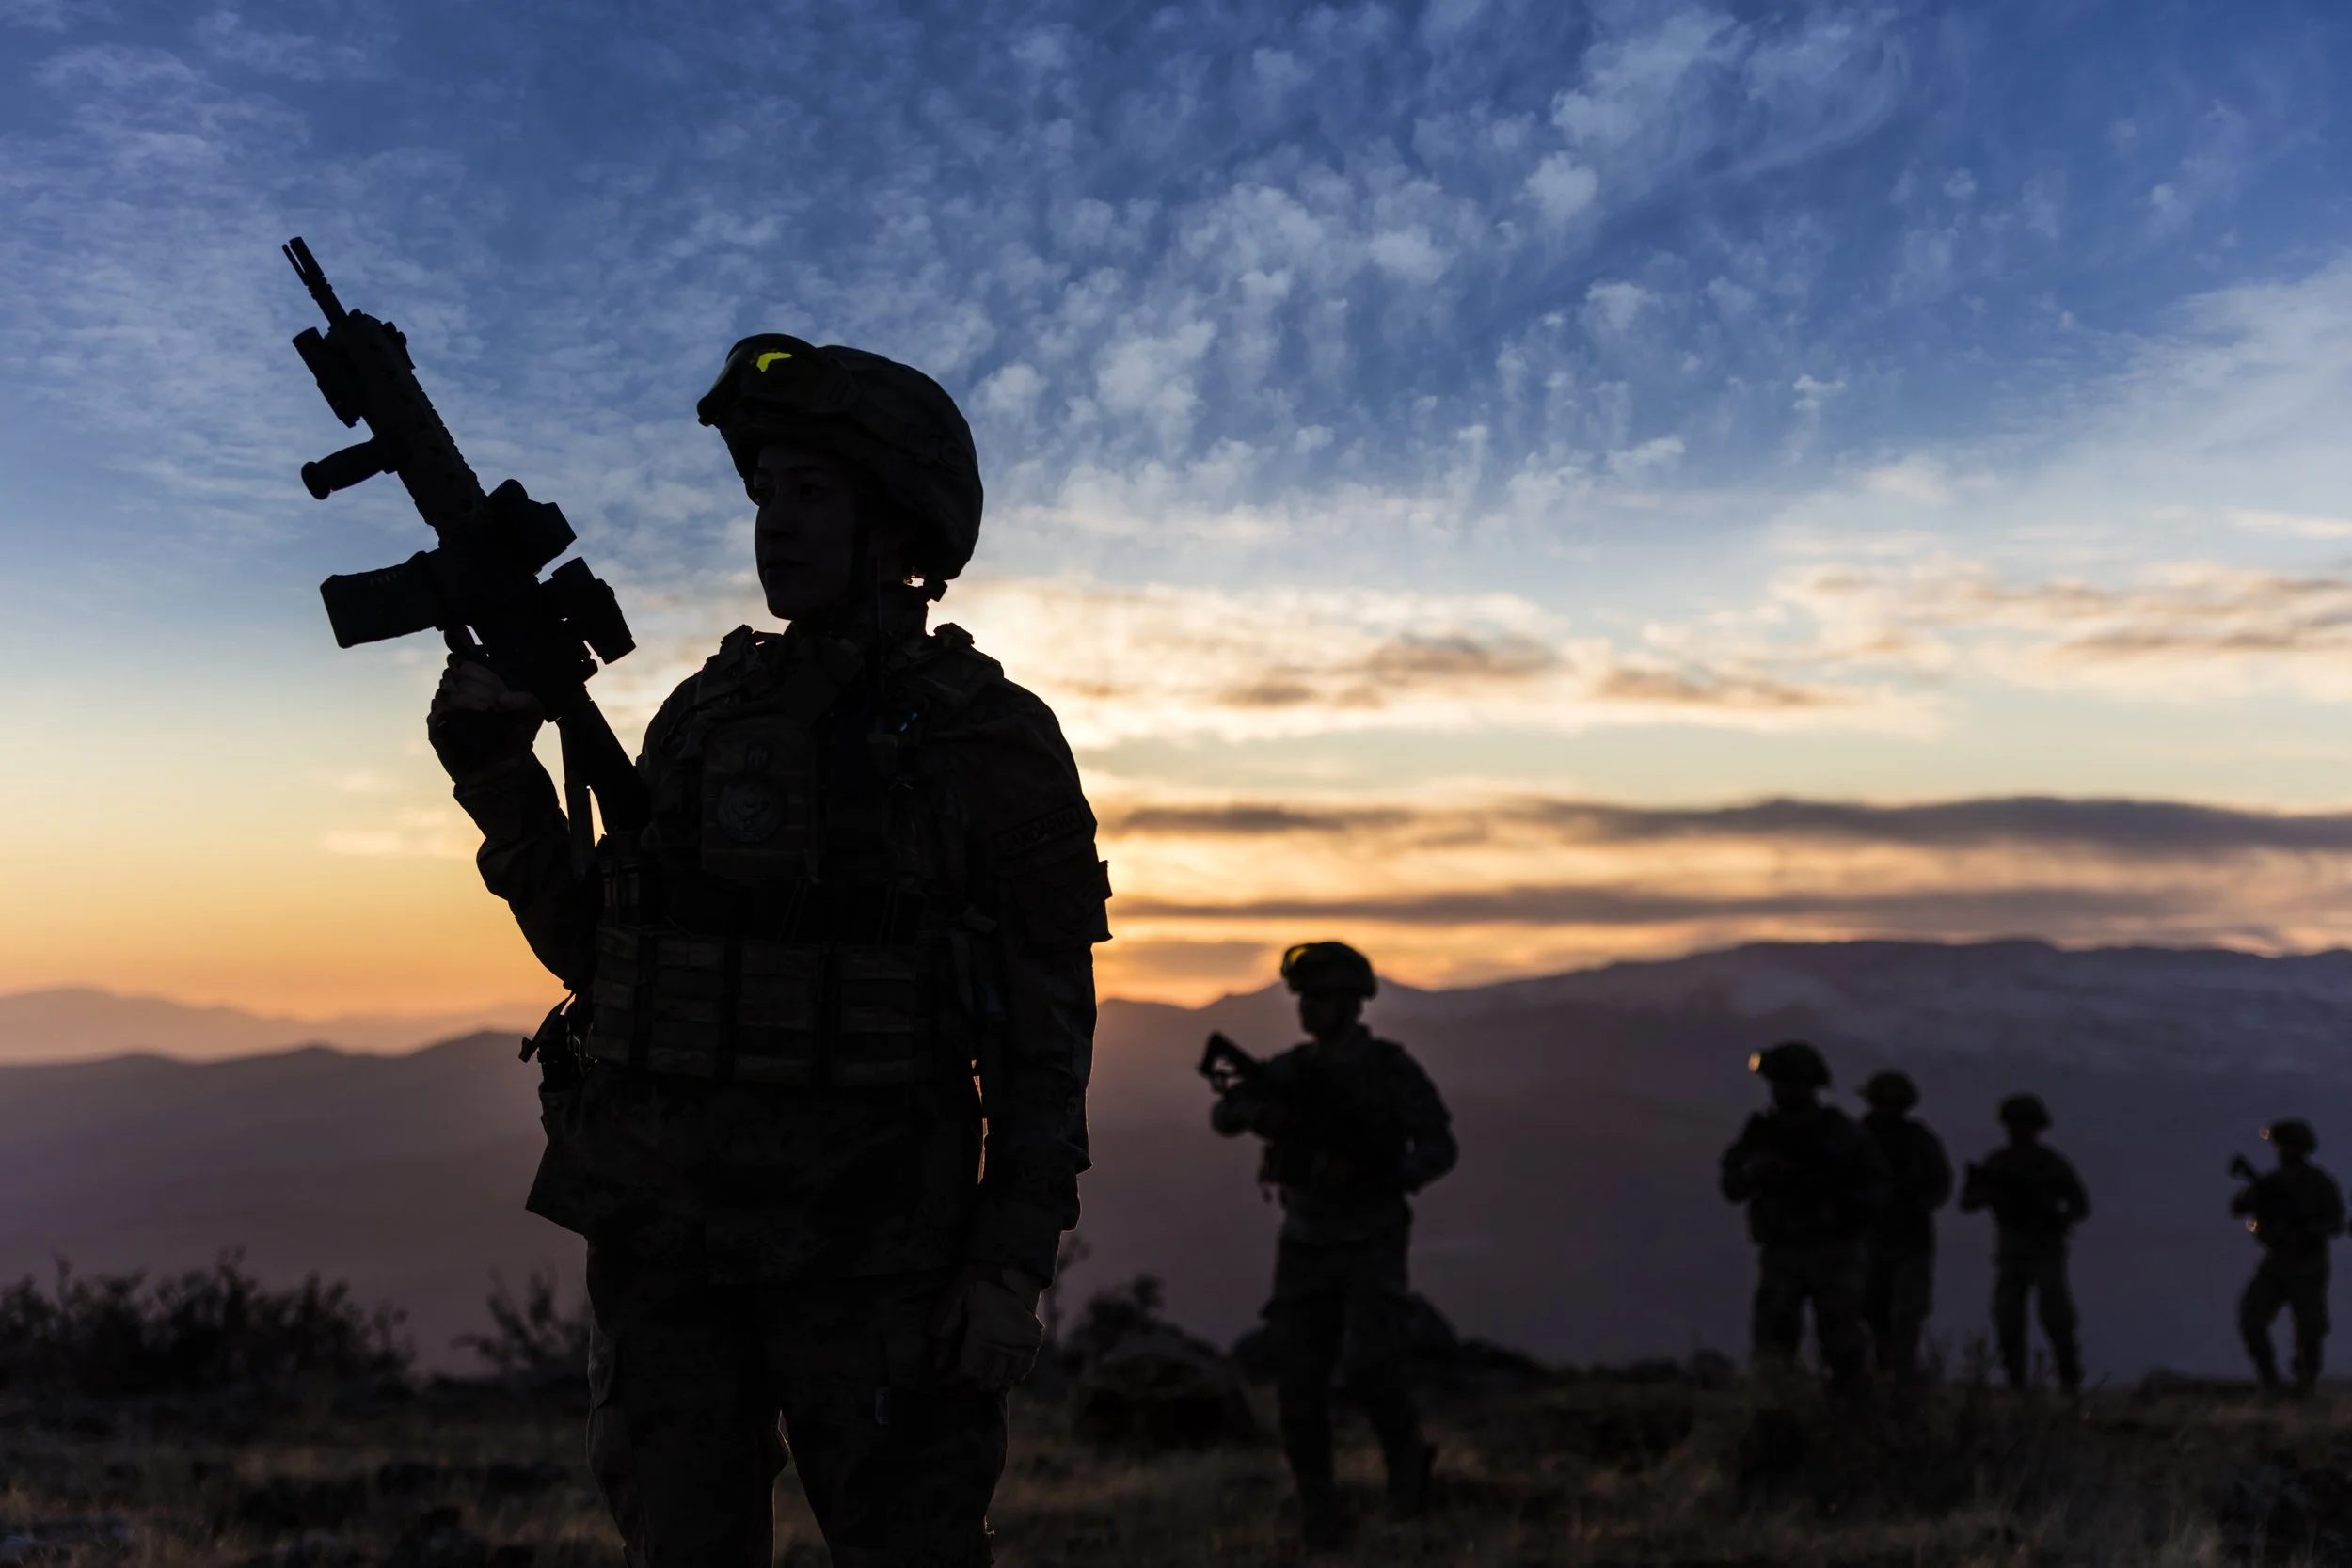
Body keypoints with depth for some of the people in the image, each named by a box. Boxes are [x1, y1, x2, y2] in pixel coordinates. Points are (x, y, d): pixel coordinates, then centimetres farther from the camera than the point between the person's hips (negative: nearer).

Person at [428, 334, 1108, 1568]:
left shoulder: (985, 739, -4)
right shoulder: (704, 713, 10)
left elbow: (1047, 1036, -5)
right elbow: (595, 951, 14)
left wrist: (1014, 1267, -11)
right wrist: (501, 779, 2)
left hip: (864, 1246, -4)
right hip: (657, 1234, 5)